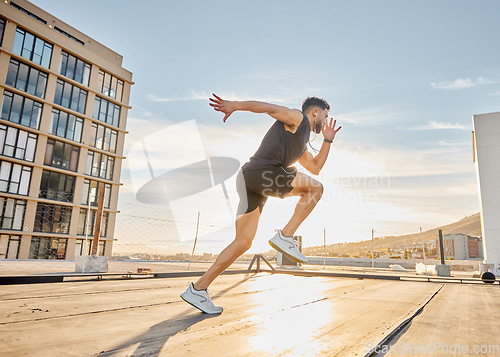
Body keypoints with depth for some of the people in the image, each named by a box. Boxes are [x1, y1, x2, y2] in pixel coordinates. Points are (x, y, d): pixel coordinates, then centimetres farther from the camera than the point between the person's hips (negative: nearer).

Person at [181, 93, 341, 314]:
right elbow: (267, 107, -3)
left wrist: (328, 140, 37)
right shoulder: (297, 118, 9)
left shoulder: (301, 140, 35)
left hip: (252, 184, 9)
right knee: (315, 188, 0)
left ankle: (197, 289, 4)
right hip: (260, 173, -9)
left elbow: (315, 168, 40)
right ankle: (285, 236, -5)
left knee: (243, 243, 3)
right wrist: (235, 105, -16)